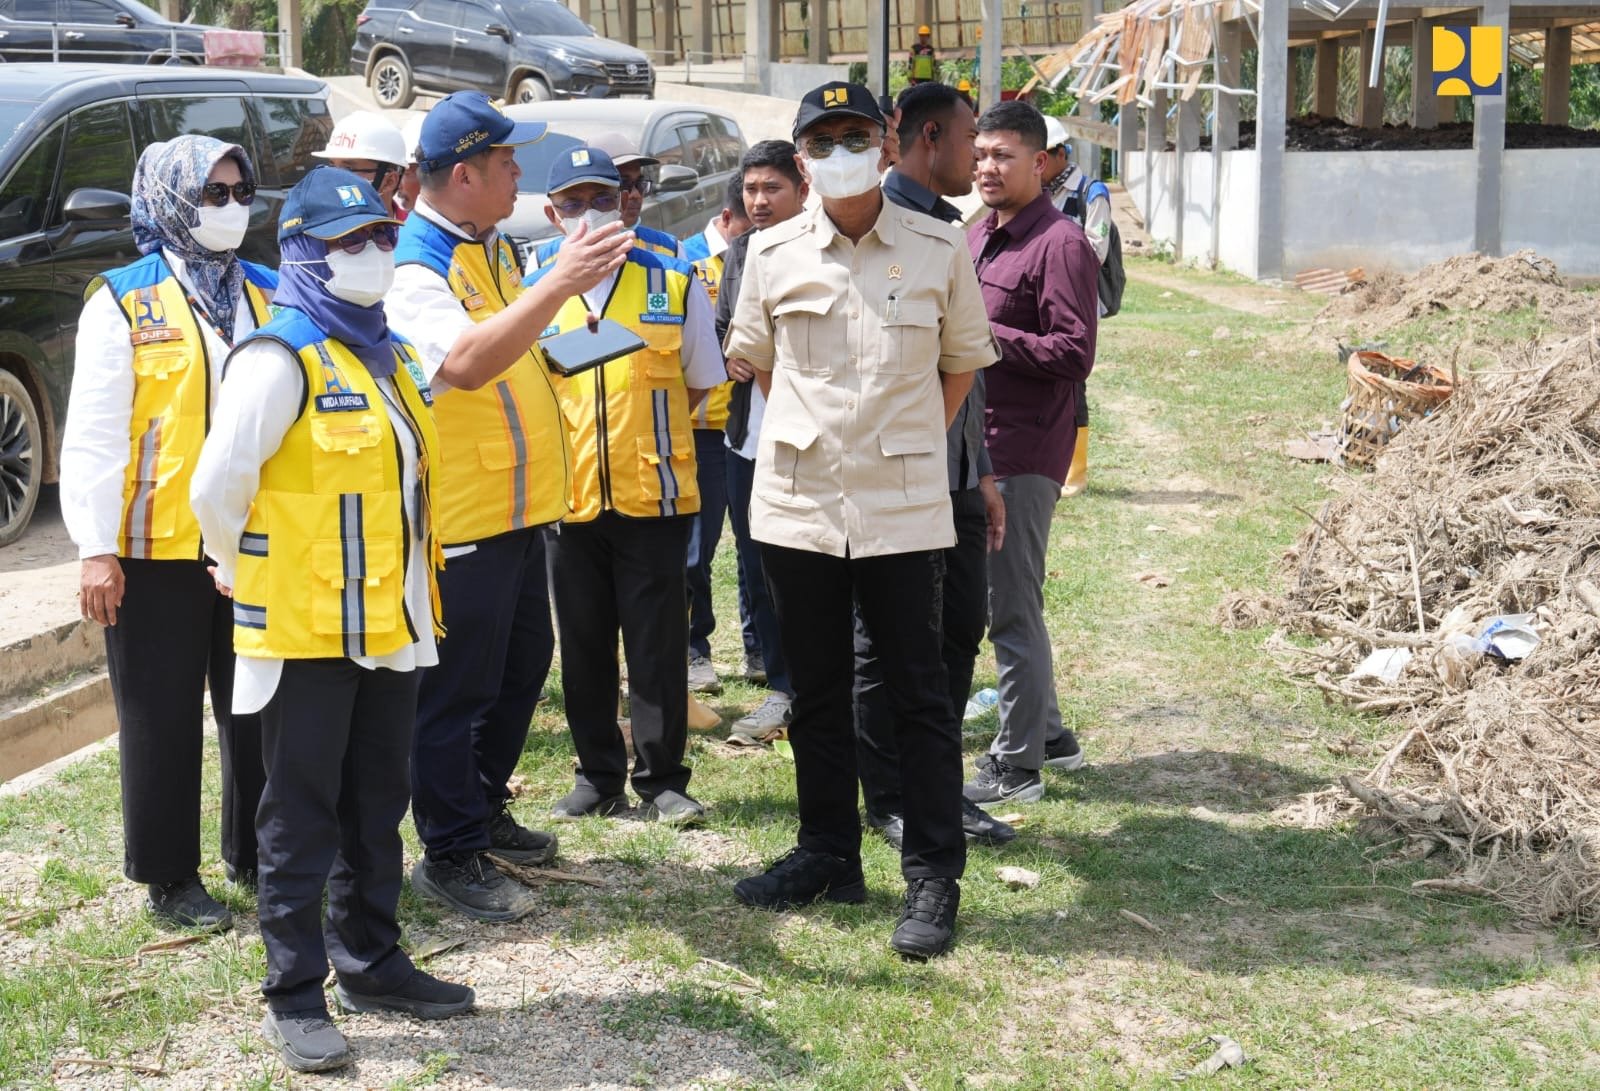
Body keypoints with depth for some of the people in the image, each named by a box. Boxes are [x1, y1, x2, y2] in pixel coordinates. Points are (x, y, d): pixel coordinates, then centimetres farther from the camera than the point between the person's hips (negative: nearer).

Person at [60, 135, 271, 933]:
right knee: (162, 718, 5)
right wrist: (97, 548, -11)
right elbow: (93, 435, -6)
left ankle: (258, 855, 26)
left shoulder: (270, 297, 11)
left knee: (261, 710, 11)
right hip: (158, 550, -4)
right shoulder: (123, 302, -3)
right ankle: (168, 876, 17)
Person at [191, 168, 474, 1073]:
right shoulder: (279, 358, -14)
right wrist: (247, 575, -2)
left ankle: (371, 962, 29)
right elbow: (217, 488, -16)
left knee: (377, 807, 16)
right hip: (307, 630, -8)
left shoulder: (392, 357, 13)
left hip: (390, 625, 8)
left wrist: (410, 589, 16)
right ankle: (296, 996, 10)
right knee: (302, 818, 1)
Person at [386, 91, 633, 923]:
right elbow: (463, 362, -39)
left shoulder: (491, 245, 11)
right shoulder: (414, 269, -20)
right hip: (460, 516, -10)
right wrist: (557, 286, -42)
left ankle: (484, 811, 36)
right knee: (457, 690, 0)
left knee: (522, 664, 20)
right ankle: (450, 857, 12)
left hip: (515, 507, 10)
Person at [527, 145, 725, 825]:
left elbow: (699, 383, 9)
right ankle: (599, 775, 22)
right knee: (583, 647, 9)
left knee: (657, 645, 2)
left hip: (654, 493, -2)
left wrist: (641, 431, 2)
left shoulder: (674, 286, 4)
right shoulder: (533, 292, 7)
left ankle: (662, 780, 12)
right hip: (568, 496, 2)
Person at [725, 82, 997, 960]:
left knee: (919, 692, 2)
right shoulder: (773, 253, 2)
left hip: (902, 507, -2)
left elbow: (963, 360, 10)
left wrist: (918, 440, 4)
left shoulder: (937, 249, -2)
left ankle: (933, 878, 10)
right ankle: (828, 854, 27)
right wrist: (805, 434, 11)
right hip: (798, 502, 2)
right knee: (815, 689, 12)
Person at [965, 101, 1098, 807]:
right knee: (996, 598, 17)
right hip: (975, 443, 10)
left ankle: (1017, 765, 6)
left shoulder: (1060, 245, -13)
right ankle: (1048, 733, 31)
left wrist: (982, 336, -20)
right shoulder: (978, 237, 16)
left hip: (1022, 450, -10)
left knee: (1011, 608, -4)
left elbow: (1073, 353, -20)